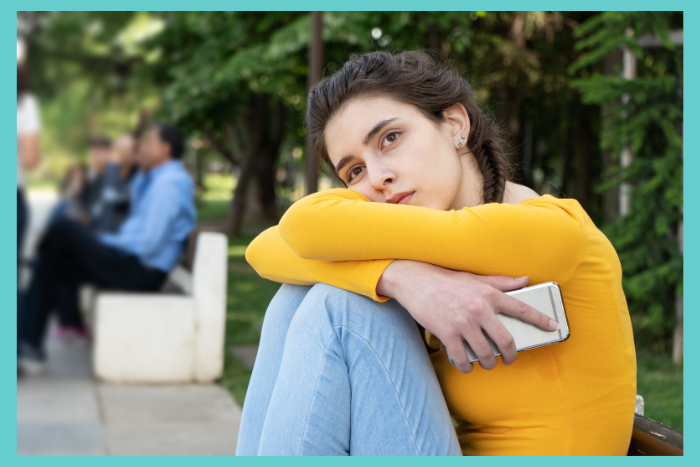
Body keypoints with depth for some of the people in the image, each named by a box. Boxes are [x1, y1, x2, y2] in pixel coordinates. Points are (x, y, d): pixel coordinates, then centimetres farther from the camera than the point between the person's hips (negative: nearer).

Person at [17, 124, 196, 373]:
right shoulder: (160, 179, 16)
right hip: (133, 263, 11)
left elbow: (148, 244, -23)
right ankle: (29, 344, 2)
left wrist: (105, 241, -9)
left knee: (64, 227, -12)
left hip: (141, 272, -11)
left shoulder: (168, 183, -17)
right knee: (51, 266, 6)